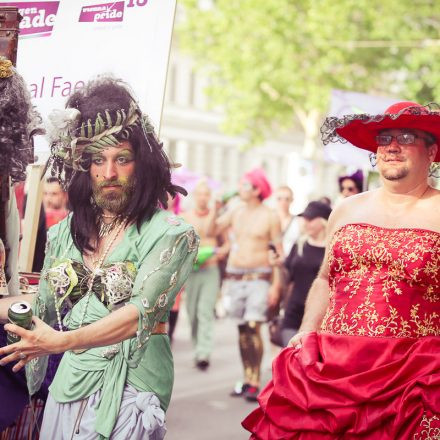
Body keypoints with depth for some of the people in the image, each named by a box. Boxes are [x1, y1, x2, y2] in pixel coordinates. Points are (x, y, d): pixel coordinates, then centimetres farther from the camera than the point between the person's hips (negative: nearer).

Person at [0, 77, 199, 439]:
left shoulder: (170, 233, -8)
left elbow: (141, 313, -21)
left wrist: (63, 341, -31)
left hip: (131, 380, -4)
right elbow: (44, 303, 20)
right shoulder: (65, 233, 9)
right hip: (71, 379, 5)